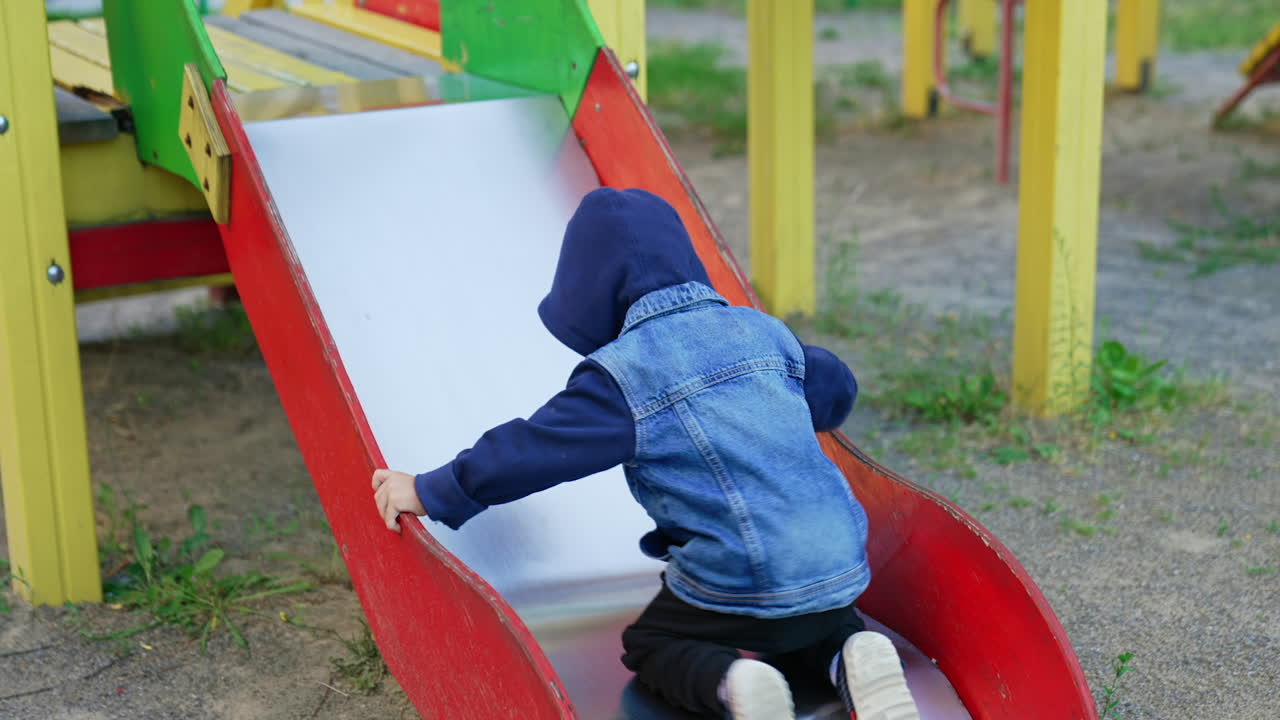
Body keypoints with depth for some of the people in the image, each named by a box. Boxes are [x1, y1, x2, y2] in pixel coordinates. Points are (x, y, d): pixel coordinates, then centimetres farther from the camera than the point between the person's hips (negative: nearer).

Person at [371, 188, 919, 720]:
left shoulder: (622, 375, -10)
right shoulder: (762, 331, 10)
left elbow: (531, 450, -10)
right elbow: (837, 388, 27)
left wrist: (429, 492, 3)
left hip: (744, 585, -6)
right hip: (842, 567, 6)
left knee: (649, 647, 18)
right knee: (816, 627, 35)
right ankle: (850, 657, 1)